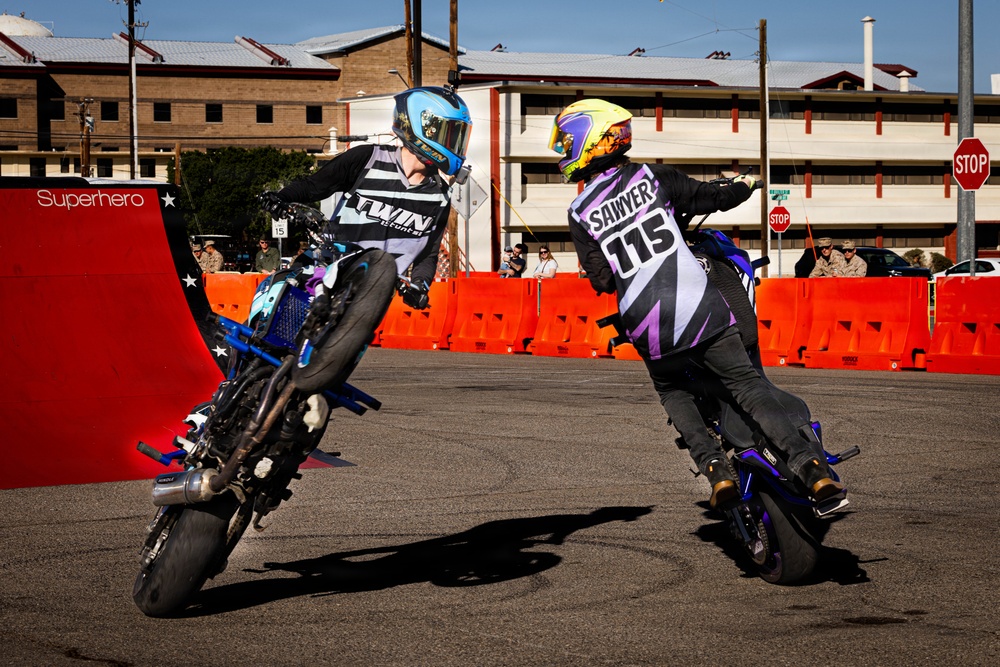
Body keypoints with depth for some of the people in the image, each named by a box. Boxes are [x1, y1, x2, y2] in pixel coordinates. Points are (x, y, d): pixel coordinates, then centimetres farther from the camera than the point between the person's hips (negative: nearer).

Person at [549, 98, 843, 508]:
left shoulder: (580, 214, 5)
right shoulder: (653, 178, 5)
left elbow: (603, 282, 3)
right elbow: (716, 197, 9)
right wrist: (744, 186, 31)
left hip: (648, 330, 0)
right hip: (701, 311, 0)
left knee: (674, 394, 26)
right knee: (749, 386, 6)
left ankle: (715, 467, 4)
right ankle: (809, 465, -10)